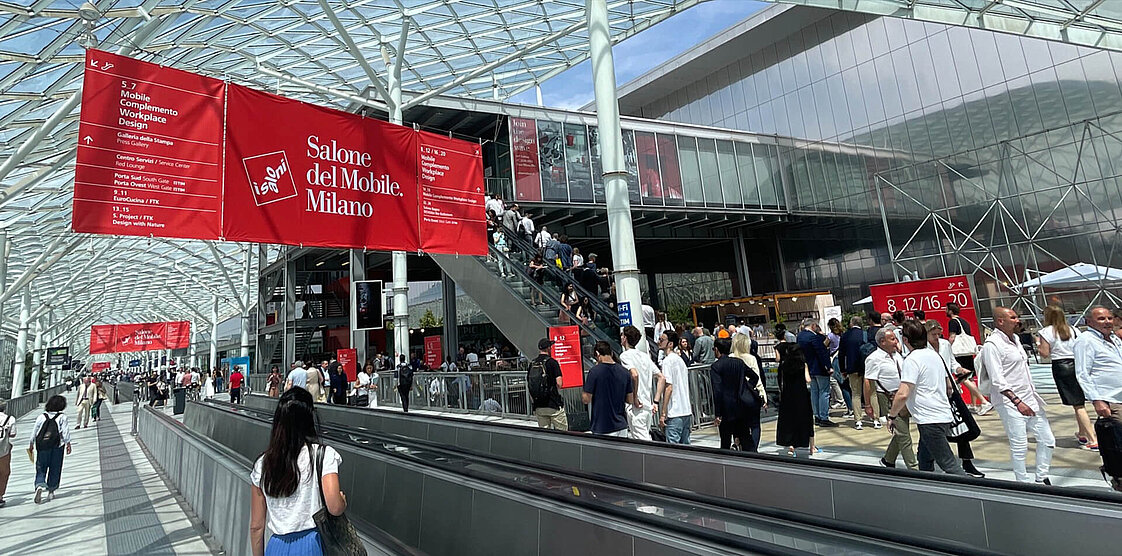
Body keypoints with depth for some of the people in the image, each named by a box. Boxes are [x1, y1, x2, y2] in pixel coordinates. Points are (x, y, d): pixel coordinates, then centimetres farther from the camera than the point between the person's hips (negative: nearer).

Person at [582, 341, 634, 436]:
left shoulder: (594, 371, -13)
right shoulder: (624, 372, 1)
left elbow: (586, 400, -10)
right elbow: (630, 400, 8)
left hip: (602, 429, -5)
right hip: (621, 426, 5)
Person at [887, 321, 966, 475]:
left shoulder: (912, 360, -16)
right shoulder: (934, 354, 12)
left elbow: (903, 394, -23)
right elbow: (947, 385, 25)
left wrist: (892, 416, -10)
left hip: (930, 420, -10)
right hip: (944, 415, 10)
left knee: (949, 465, -6)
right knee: (924, 460, 19)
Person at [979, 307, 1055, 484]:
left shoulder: (1015, 339, 12)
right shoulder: (991, 344, -16)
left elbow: (1023, 368, 22)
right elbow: (997, 380, -20)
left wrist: (1033, 394, 20)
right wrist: (1017, 402, -22)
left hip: (1029, 398, 9)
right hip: (1009, 402, -9)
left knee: (1047, 440, 11)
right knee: (1019, 446, -2)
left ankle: (1042, 479, 25)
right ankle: (1024, 484, 11)